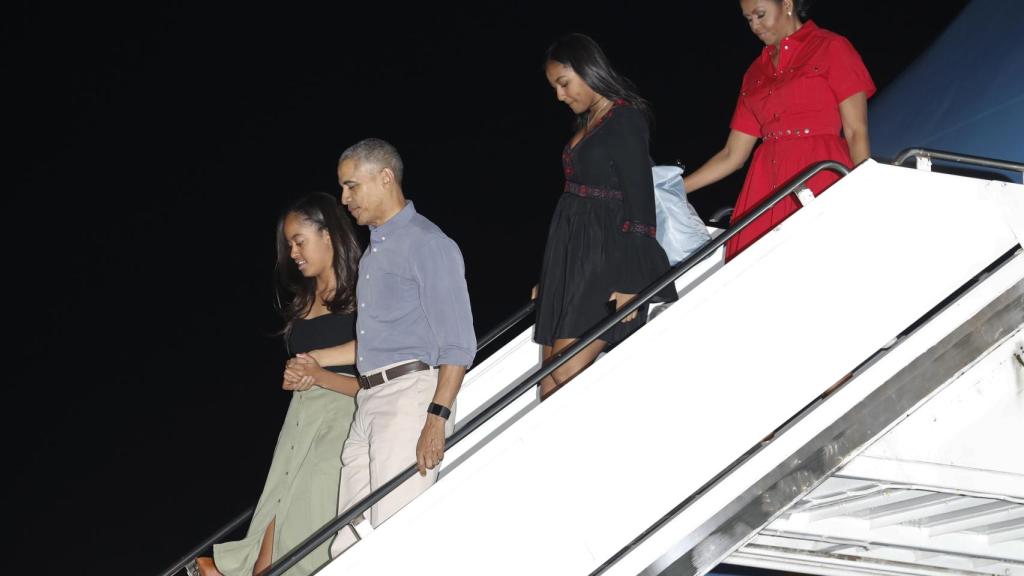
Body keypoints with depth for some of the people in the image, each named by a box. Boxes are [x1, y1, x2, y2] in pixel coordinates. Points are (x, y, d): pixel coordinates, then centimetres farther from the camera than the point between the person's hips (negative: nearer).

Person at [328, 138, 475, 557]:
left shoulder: (427, 244, -6)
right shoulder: (374, 249, 22)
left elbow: (458, 344, -12)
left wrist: (436, 419, -21)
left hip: (412, 393, -9)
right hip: (368, 403, 9)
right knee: (348, 546, 3)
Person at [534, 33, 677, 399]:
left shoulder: (626, 120, -8)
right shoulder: (587, 124, 18)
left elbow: (640, 201, -14)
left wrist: (630, 280, -20)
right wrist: (550, 278, 20)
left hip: (607, 257, -9)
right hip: (572, 252, 9)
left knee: (564, 374, -17)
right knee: (551, 384, 0)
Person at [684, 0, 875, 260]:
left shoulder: (831, 48, 6)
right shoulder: (755, 73, 21)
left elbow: (856, 132, -2)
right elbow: (732, 156, 21)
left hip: (822, 178, -5)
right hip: (767, 188, 5)